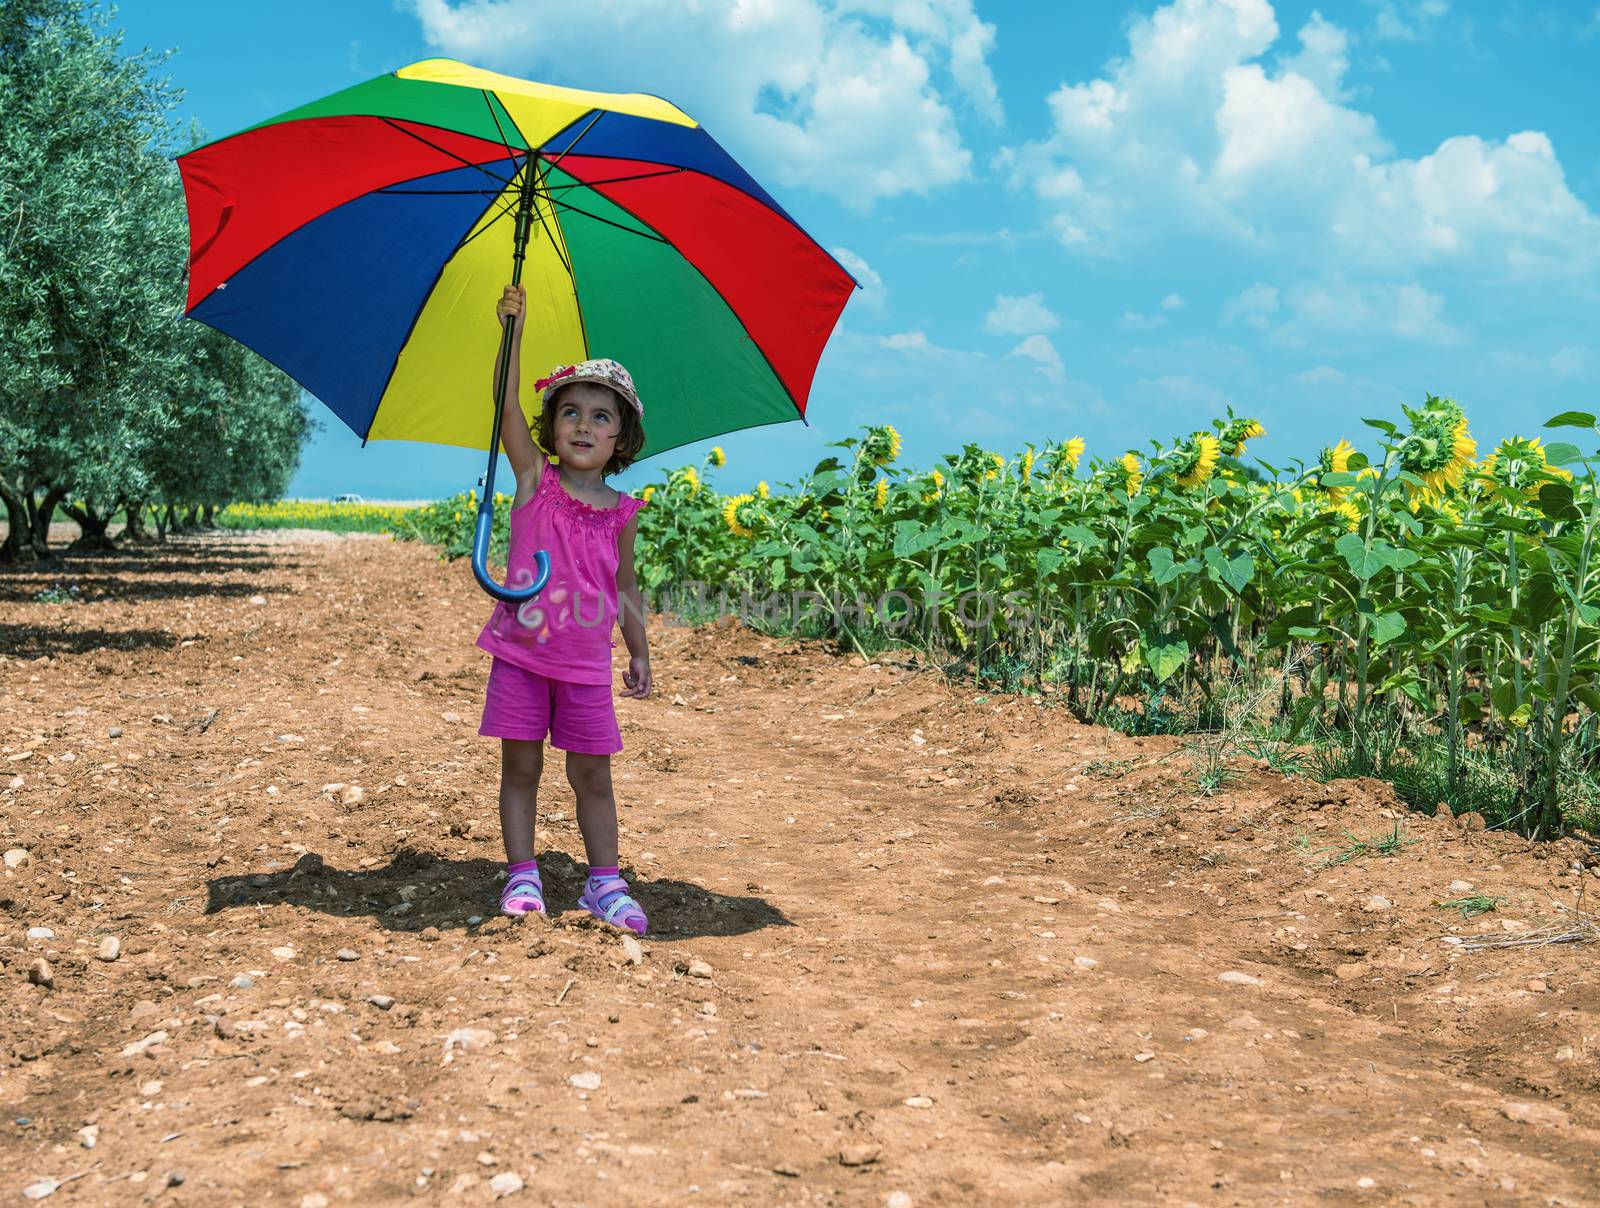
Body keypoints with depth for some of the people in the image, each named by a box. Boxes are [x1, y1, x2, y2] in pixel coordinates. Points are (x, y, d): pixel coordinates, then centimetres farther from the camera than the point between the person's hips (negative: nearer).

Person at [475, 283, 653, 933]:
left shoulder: (621, 512, 2)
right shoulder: (535, 480, -2)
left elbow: (625, 587, 12)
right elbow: (507, 407, -15)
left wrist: (639, 653, 14)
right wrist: (512, 330, -24)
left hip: (586, 663, 1)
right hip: (521, 654, -1)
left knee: (592, 776, 7)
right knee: (520, 767, 6)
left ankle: (604, 883, 17)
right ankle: (522, 876, 17)